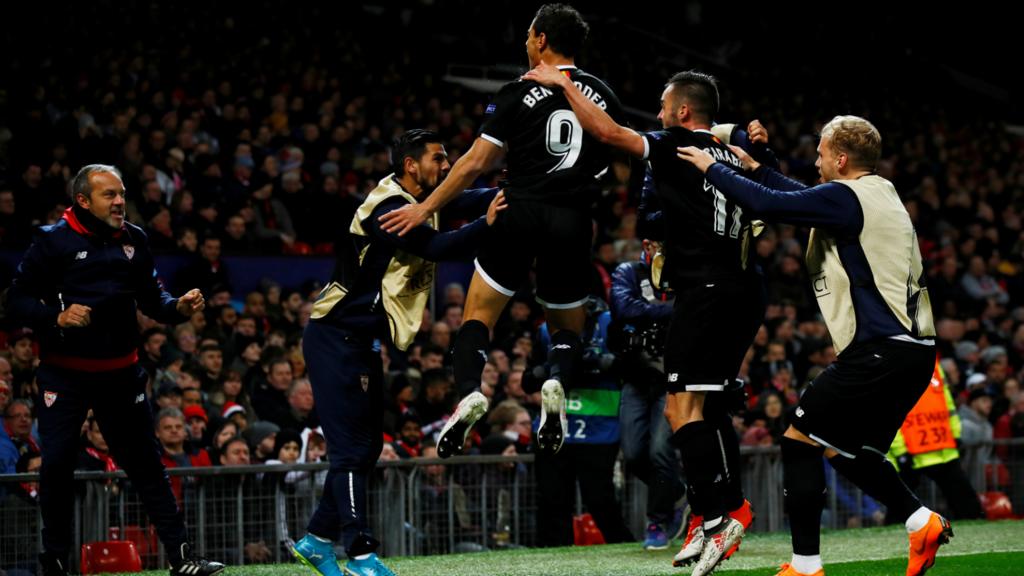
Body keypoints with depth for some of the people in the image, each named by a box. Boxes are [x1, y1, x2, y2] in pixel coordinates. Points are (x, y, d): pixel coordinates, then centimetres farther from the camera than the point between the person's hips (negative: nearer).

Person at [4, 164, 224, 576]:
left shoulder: (132, 241, 6)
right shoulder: (54, 241, -8)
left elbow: (150, 299, 13)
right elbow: (17, 300, -8)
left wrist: (178, 308, -8)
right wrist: (56, 318, -24)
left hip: (120, 373, 4)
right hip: (65, 375, -4)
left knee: (146, 464, 7)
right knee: (57, 466, -6)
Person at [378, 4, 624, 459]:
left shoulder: (519, 92, -1)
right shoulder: (603, 95, 9)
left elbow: (474, 163, -1)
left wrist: (425, 209, 6)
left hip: (522, 214, -3)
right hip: (575, 223, 3)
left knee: (478, 315, 5)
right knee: (568, 328, 17)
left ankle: (469, 392, -20)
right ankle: (557, 382, -16)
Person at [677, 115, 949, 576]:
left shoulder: (845, 197, -10)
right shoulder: (880, 194, 17)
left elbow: (768, 204, -14)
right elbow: (805, 198, 31)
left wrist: (712, 167, -1)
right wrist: (755, 169, 36)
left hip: (879, 350, -9)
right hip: (914, 351, 9)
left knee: (800, 439, -2)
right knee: (844, 450, 20)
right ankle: (922, 521, 10)